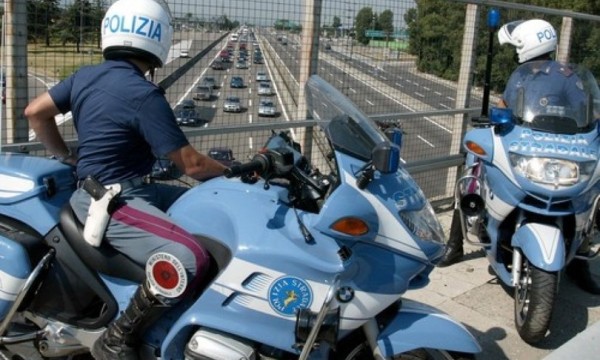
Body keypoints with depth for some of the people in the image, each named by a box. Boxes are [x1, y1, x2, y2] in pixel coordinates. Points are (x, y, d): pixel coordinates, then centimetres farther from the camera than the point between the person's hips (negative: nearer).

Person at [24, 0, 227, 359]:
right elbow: (191, 165, -16)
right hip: (111, 203, -10)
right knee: (189, 260, -29)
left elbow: (35, 112, 15)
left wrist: (68, 157, 25)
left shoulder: (86, 76, 7)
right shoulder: (144, 95, -18)